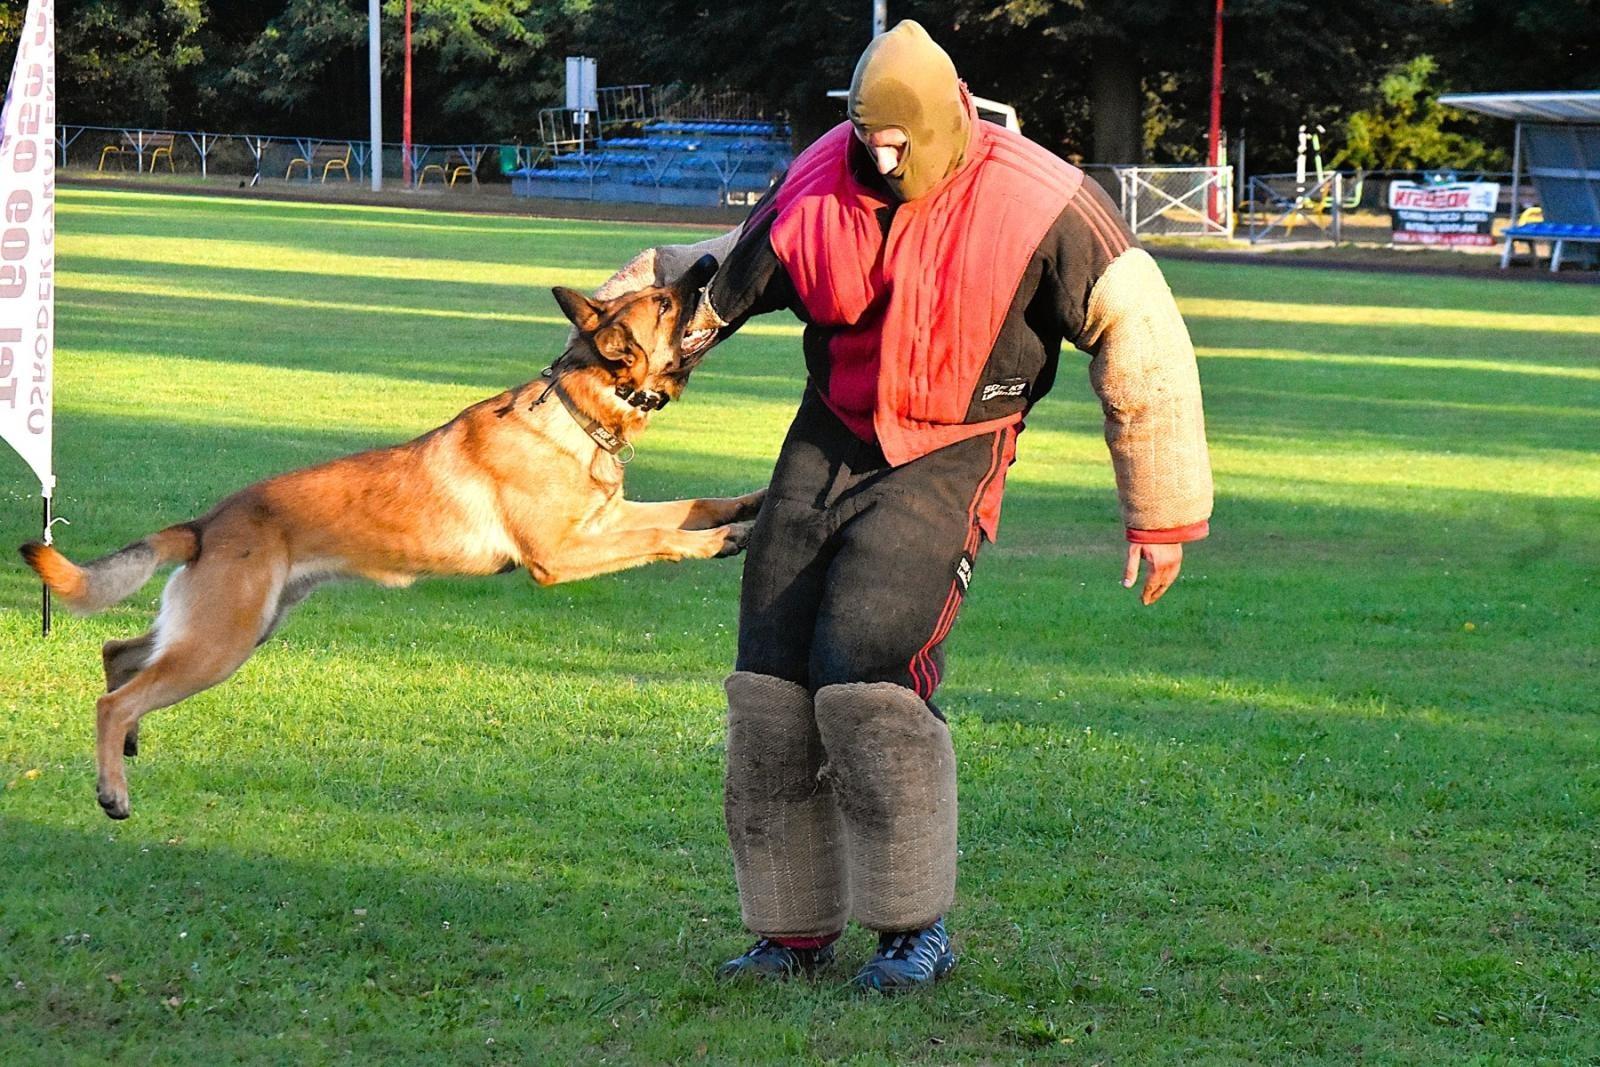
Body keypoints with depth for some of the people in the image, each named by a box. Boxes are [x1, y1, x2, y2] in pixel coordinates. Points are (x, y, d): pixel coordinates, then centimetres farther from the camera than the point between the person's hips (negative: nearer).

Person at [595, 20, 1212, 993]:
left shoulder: (1041, 208, -17)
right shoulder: (819, 187, -3)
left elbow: (1142, 345, -10)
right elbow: (733, 277, 18)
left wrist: (1164, 513, -6)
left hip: (944, 463, -5)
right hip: (828, 438, 6)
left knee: (864, 672, -21)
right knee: (773, 684, 0)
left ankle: (918, 929, -8)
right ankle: (794, 932, 13)